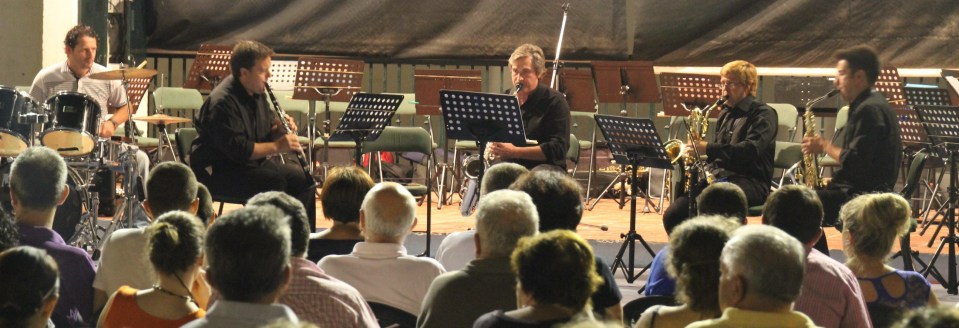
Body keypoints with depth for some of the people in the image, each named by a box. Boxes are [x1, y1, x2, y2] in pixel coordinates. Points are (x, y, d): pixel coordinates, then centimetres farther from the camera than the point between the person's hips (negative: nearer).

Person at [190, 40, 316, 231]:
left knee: (303, 178, -5)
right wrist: (277, 147, -26)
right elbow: (237, 149, -28)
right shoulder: (222, 102, -23)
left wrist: (278, 128, -5)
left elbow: (266, 127, 19)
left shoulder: (256, 93, 7)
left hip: (252, 163, 9)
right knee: (273, 181, -30)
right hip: (216, 171, -9)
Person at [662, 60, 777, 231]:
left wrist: (708, 148, -25)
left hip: (750, 182, -8)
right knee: (672, 215, -14)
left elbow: (750, 150, -20)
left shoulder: (763, 114, -3)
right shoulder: (726, 113, 22)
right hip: (717, 176, 8)